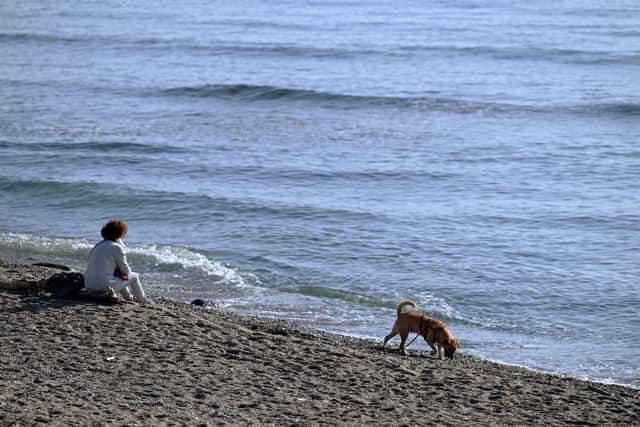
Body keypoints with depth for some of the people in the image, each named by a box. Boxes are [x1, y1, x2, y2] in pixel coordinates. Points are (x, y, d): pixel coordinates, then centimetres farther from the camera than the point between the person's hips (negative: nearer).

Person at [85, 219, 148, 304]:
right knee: (134, 276, 14)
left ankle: (129, 297, 51)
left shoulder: (98, 246, 14)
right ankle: (144, 302, 28)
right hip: (104, 287, -8)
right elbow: (126, 271, -1)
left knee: (119, 274, 35)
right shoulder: (117, 247, -9)